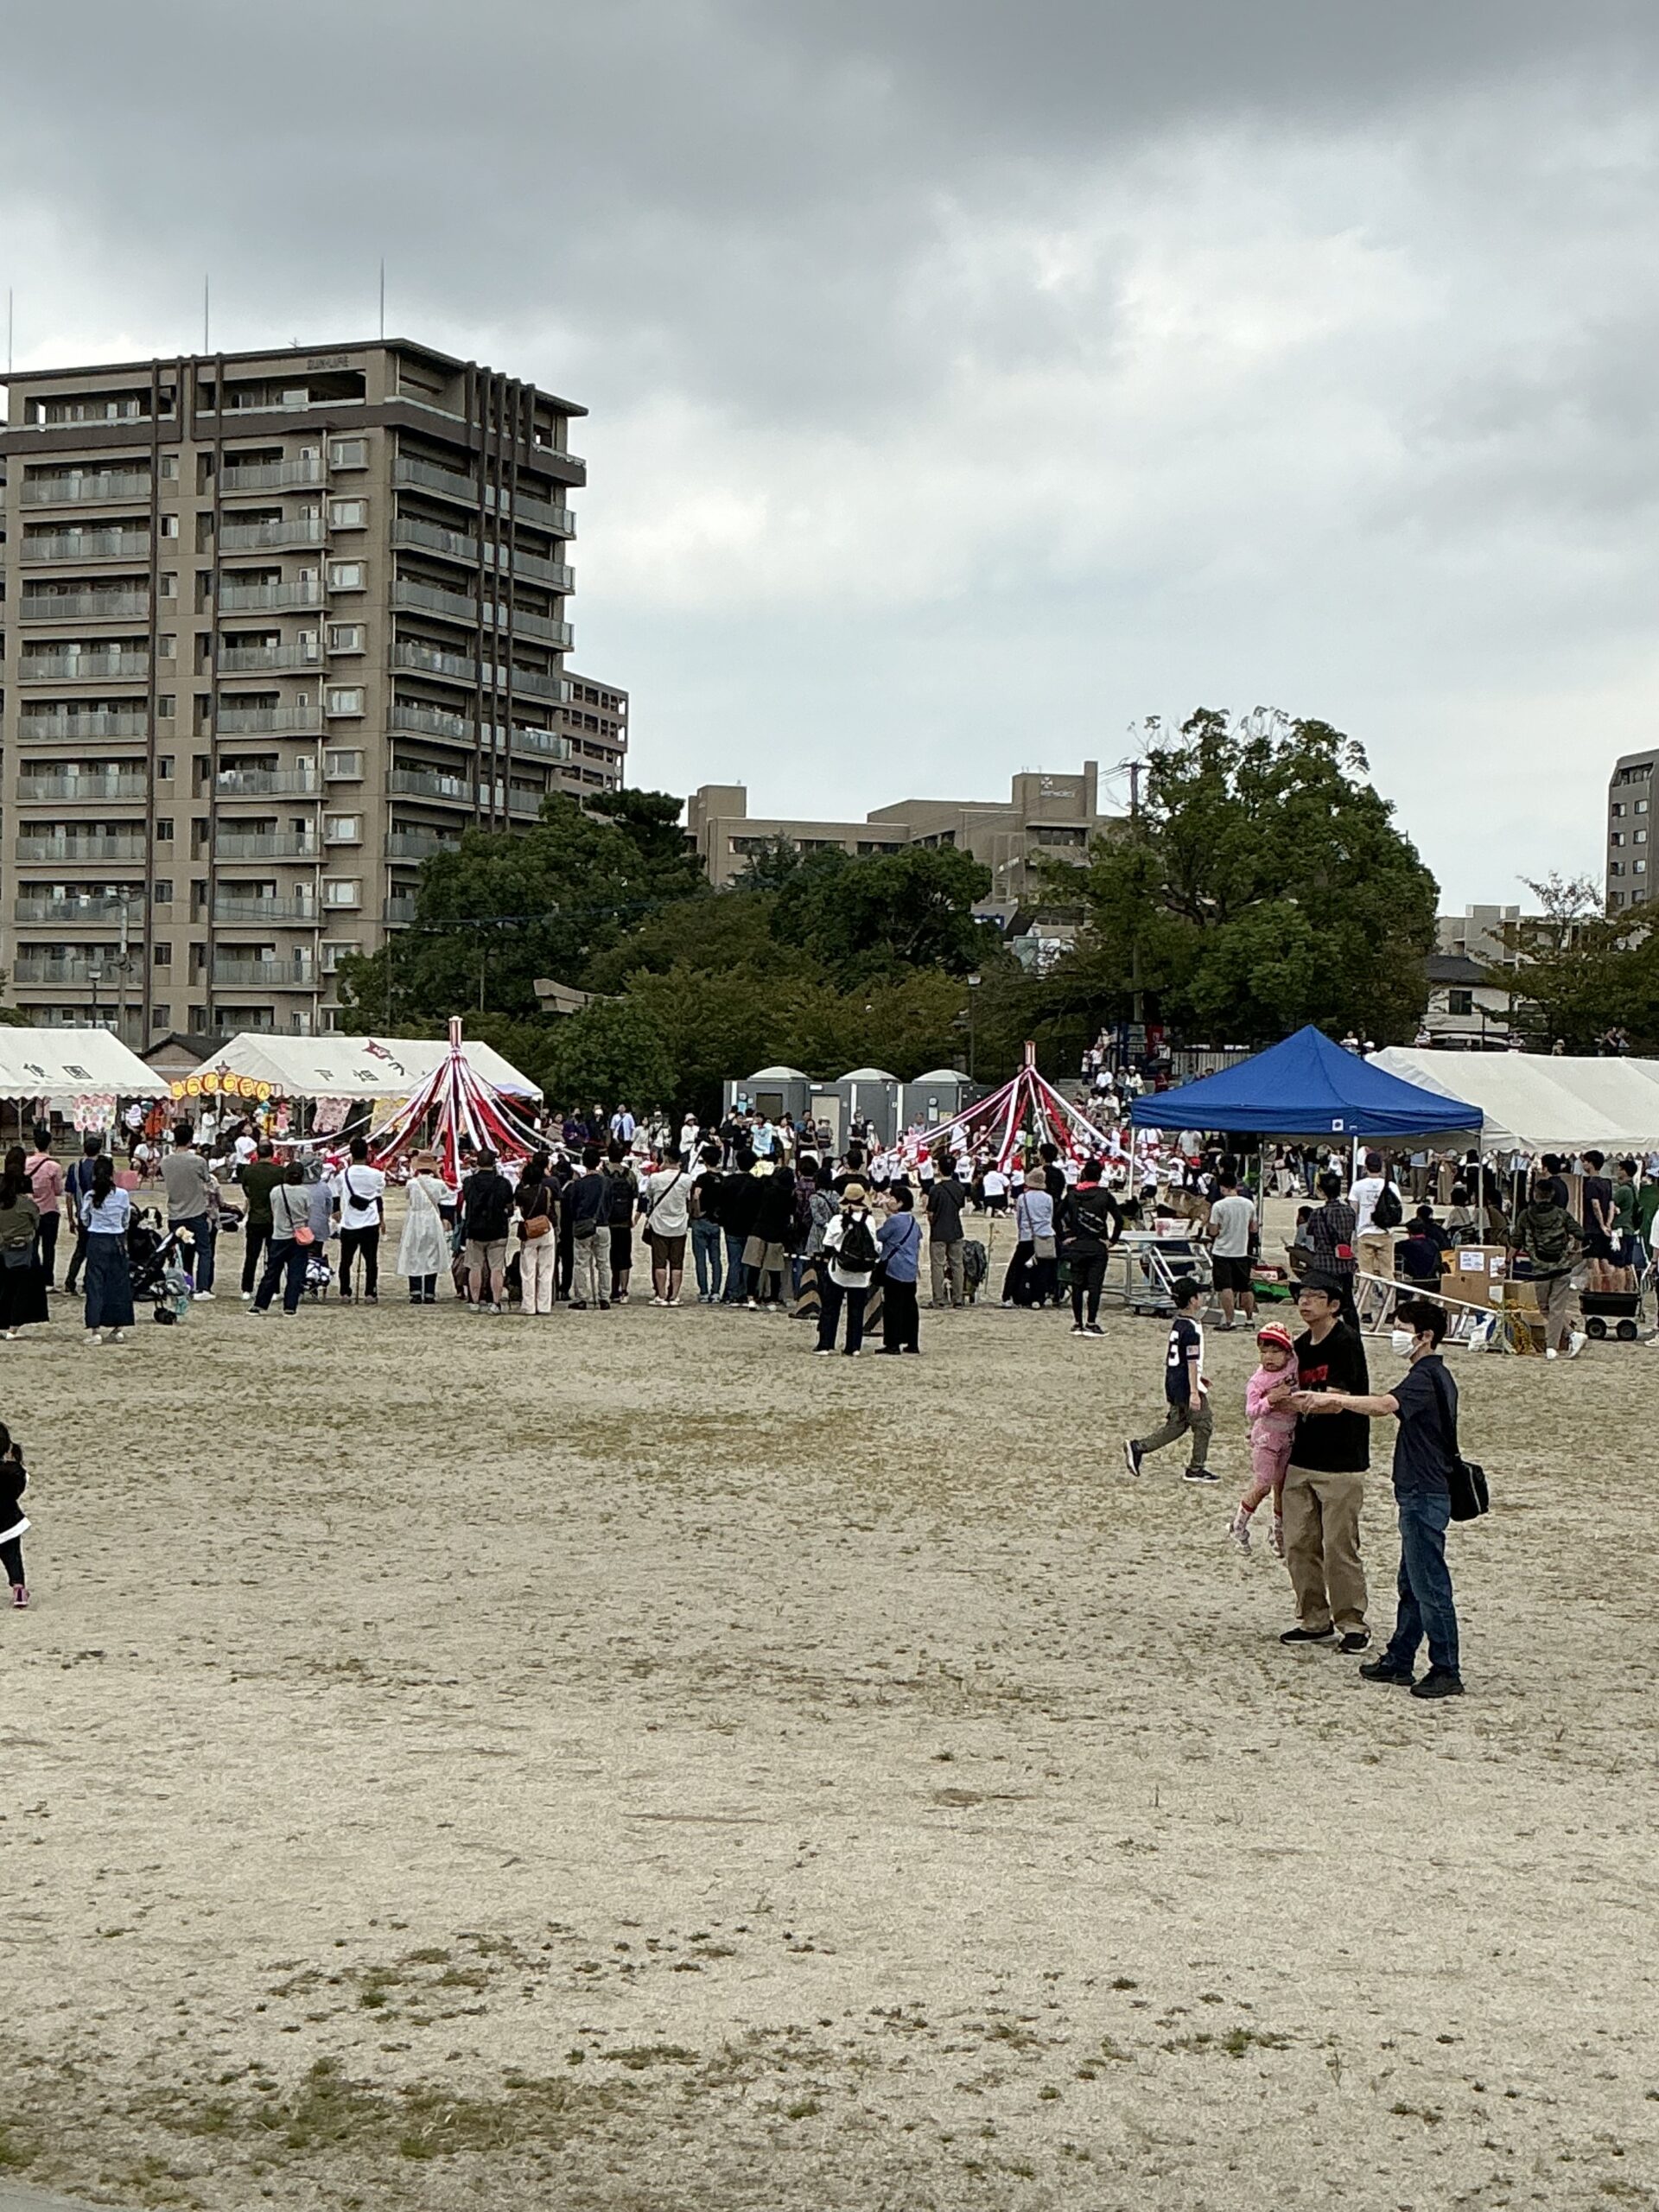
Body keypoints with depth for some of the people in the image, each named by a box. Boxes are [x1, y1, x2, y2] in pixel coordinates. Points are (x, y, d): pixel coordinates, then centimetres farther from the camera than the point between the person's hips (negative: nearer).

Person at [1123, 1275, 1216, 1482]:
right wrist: (1194, 1392, -22)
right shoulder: (1191, 1329, -18)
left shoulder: (1177, 1324, 10)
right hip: (1187, 1387, -9)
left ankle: (1137, 1446, 7)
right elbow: (1192, 1361, -21)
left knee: (1176, 1425, 15)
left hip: (1173, 1385, 9)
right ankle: (1196, 1470, 10)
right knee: (1203, 1425, 4)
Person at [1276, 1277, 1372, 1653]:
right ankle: (1315, 1620, 17)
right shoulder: (1302, 1345, 11)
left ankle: (1353, 1623, 6)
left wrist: (1307, 1400, -28)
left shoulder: (1346, 1342, -12)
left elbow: (1336, 1402, -19)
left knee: (1339, 1547, -6)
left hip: (1341, 1464, -8)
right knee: (1298, 1544, 6)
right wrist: (1287, 1399, 6)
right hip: (1302, 1459, 8)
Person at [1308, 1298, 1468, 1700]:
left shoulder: (1425, 1376, -18)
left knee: (1430, 1585, -6)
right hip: (1422, 1494, 11)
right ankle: (1399, 1661, 24)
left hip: (1424, 1496, -11)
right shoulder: (1435, 1375, 16)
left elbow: (1385, 1405, -35)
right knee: (1412, 1584, 16)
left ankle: (1447, 1672, -2)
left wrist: (1332, 1398, -34)